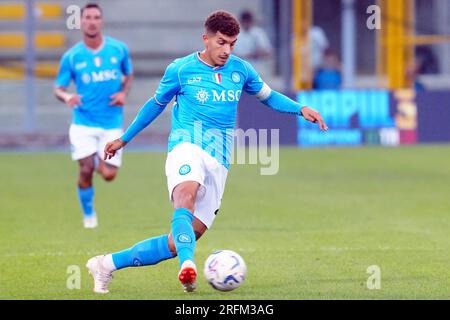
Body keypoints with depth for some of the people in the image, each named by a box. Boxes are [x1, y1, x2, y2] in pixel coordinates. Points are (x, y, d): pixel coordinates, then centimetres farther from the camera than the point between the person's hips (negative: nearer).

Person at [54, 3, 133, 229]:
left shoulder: (119, 49, -1)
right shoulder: (71, 57, -4)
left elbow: (128, 74, 16)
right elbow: (58, 88, 1)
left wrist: (124, 93, -5)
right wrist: (67, 97, -23)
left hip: (112, 123, 1)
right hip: (83, 121, -1)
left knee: (108, 175, -5)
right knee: (86, 170, -13)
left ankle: (99, 161, 33)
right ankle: (88, 214, 13)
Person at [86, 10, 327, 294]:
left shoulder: (240, 69, 12)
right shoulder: (181, 69, 4)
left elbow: (268, 96, 28)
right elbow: (157, 103, 19)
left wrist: (301, 109, 10)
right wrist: (124, 139, 28)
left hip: (219, 162, 3)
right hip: (186, 146, -3)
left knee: (177, 244, -6)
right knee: (186, 196, -40)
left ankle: (107, 264, 6)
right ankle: (188, 264, -60)